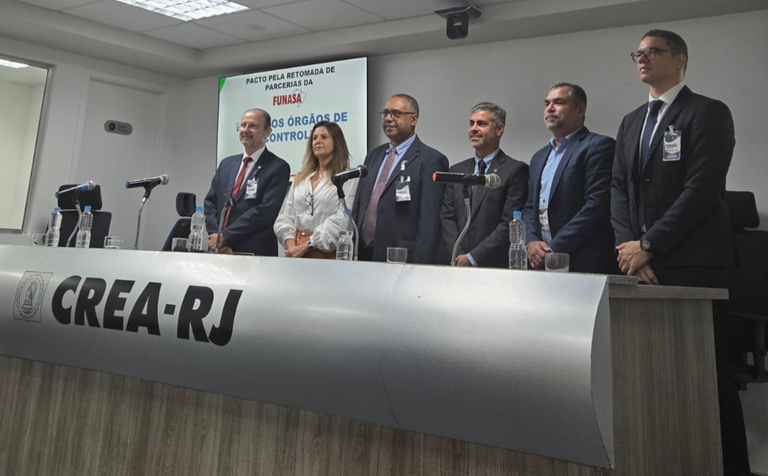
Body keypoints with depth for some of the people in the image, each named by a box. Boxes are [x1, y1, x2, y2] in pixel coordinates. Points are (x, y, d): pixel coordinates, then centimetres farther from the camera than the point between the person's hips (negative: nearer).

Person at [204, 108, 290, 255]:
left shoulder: (278, 167, -7)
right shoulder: (227, 163, 12)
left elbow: (265, 211, -16)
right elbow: (210, 202, 9)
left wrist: (225, 236, -15)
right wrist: (216, 236, -8)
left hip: (255, 253, -4)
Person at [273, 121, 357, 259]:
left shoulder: (347, 178, -4)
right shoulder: (300, 178, 14)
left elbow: (340, 220, -13)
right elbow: (286, 215, 9)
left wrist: (307, 246, -14)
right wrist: (290, 244, -8)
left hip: (328, 252, -4)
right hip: (297, 252, 4)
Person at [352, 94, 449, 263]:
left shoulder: (431, 160, -7)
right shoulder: (373, 156, 14)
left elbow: (430, 221, -12)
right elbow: (358, 208, 16)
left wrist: (420, 267, -17)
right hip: (363, 255, 6)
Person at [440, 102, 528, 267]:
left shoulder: (516, 170, -4)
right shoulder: (456, 171, 12)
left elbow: (510, 224, -11)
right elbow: (447, 217, 7)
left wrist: (472, 257, -13)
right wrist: (459, 255, -6)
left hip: (496, 265, -4)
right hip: (458, 264, 4)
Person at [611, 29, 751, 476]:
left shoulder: (708, 112, -1)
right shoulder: (631, 122, 19)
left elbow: (702, 188, -12)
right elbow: (620, 190, 11)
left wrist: (648, 244, -14)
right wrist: (630, 247, -4)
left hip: (692, 264, -5)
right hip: (642, 263, 6)